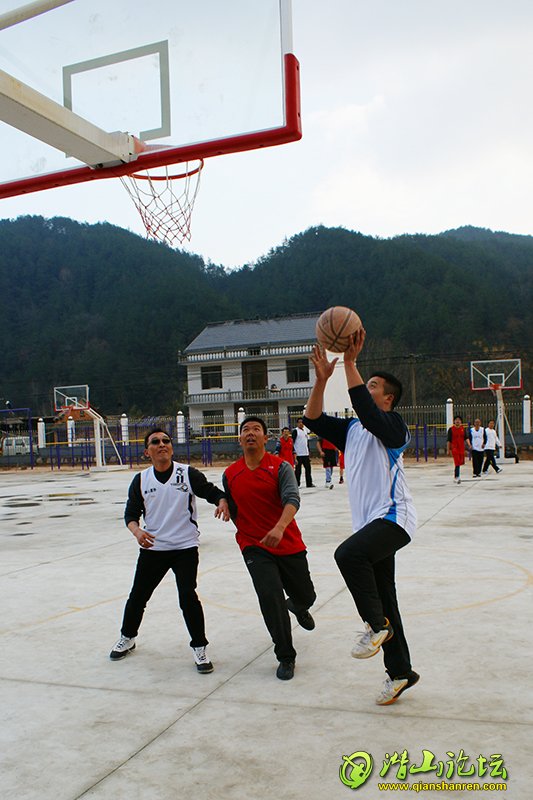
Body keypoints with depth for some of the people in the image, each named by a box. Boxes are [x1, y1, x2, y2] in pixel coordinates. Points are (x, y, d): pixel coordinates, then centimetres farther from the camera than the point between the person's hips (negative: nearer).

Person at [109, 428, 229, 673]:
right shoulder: (141, 480, 1)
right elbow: (131, 513, 5)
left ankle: (199, 647, 7)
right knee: (138, 595, 13)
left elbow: (212, 491, -7)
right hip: (152, 548, 3)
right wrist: (137, 531, -15)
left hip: (185, 547, -3)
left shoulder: (188, 474, -8)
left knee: (187, 596, -13)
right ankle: (127, 638, 40)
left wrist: (222, 502, -29)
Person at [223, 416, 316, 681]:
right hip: (254, 547, 0)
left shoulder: (280, 467, -9)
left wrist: (279, 528, -40)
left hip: (289, 544, 0)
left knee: (305, 596, 12)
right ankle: (286, 657, 0)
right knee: (270, 595, -18)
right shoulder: (230, 475, 0)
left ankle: (297, 608, 54)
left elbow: (292, 499, -24)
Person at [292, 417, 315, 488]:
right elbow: (292, 442, -10)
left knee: (308, 468, 7)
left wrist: (308, 451, 19)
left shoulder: (305, 431, 15)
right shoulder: (295, 431, -6)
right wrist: (294, 452, -15)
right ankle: (296, 484, 6)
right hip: (299, 454, -7)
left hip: (306, 454, 7)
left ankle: (309, 483, 12)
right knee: (298, 469, -1)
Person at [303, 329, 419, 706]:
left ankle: (376, 624, -14)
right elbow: (314, 420, 5)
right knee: (382, 596, 11)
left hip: (393, 516, -8)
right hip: (368, 521, 8)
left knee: (349, 553, -33)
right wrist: (322, 378, -5)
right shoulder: (351, 429, 15)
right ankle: (400, 672, 23)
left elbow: (367, 412, -27)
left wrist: (351, 363, -26)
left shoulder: (393, 424, -6)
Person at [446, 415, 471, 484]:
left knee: (460, 462, 12)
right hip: (454, 448, -4)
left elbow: (466, 438, 4)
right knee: (457, 463, -16)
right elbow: (448, 440, 0)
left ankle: (455, 477, 28)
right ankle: (457, 477, -19)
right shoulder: (451, 429, -1)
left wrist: (468, 444, -15)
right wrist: (448, 450, -3)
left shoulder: (463, 429, 8)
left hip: (461, 448, 4)